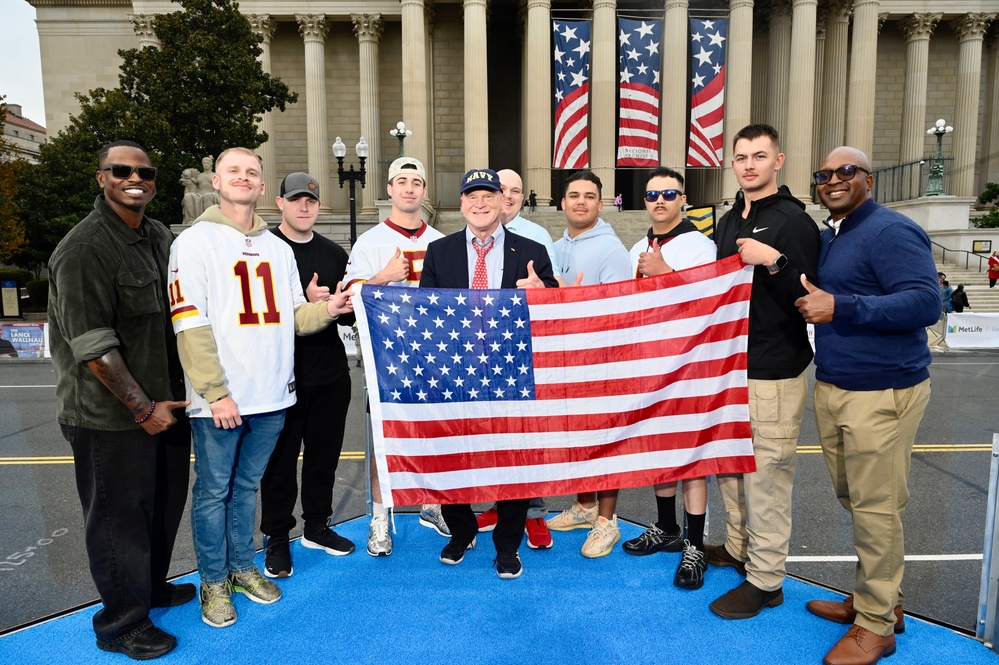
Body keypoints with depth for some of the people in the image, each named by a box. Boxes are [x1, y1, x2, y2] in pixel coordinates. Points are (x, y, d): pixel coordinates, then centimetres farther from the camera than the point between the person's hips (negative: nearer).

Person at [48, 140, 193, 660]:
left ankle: (152, 586, 43)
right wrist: (142, 407, -18)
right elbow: (93, 345, -20)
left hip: (165, 402, 8)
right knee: (119, 515, 6)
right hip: (111, 416, -8)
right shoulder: (83, 249, -16)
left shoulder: (160, 238, 8)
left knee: (166, 500, 20)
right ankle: (122, 624, 26)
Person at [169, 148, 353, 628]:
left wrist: (327, 309, -9)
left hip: (270, 396, 5)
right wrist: (216, 392, -16)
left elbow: (292, 316, 12)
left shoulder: (278, 248, 13)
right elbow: (190, 325, -11)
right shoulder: (195, 242, -5)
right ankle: (214, 581, 25)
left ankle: (243, 567, 33)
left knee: (247, 486, 18)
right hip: (219, 400, -5)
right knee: (214, 490, 8)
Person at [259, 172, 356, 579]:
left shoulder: (334, 254, 11)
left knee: (324, 454, 14)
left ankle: (317, 526, 31)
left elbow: (351, 316, 13)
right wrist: (306, 301, -21)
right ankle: (277, 538, 22)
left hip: (330, 373, 5)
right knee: (280, 458, 6)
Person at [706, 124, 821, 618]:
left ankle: (765, 580, 14)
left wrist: (774, 262, -26)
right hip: (729, 365, 8)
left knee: (766, 474, -1)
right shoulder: (728, 222, 14)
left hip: (773, 375, -8)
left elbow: (809, 299, -14)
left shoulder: (793, 221, -10)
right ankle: (739, 548, 35)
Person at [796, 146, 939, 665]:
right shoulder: (828, 237, 15)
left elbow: (925, 302, -21)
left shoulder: (890, 231, -11)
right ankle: (876, 599, 32)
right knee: (855, 501, 16)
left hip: (881, 393, -8)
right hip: (832, 388, 8)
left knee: (876, 508, 1)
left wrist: (840, 308, -24)